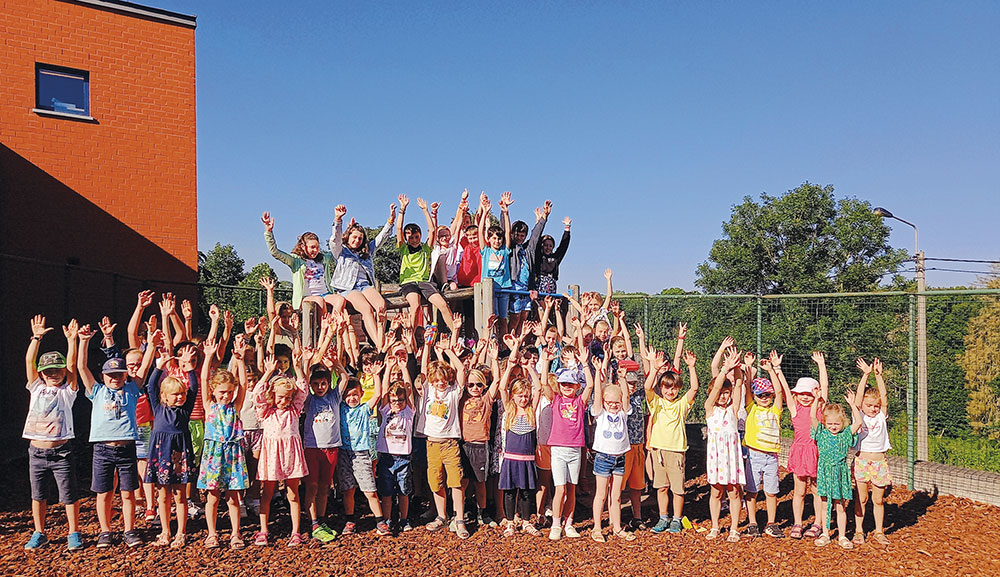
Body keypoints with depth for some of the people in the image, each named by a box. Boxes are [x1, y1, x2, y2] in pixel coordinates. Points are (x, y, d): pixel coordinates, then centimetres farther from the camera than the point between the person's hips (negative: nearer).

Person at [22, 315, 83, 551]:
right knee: (38, 495, 14)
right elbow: (29, 361, 1)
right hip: (37, 451, 3)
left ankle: (74, 533, 15)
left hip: (61, 452, -3)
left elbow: (72, 365, -8)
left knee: (69, 496, 2)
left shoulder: (67, 390, 3)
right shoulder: (36, 388, 9)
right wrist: (36, 337, -7)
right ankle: (39, 534, 29)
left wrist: (71, 340, -14)